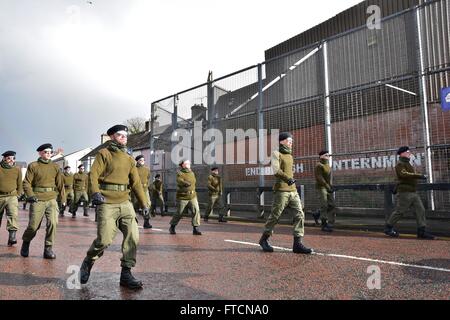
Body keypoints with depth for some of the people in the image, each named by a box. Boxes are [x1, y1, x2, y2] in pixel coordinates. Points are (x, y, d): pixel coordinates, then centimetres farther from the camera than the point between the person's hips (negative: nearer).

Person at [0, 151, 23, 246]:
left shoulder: (17, 170, 5)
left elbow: (19, 184, 14)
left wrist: (18, 195, 9)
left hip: (12, 196, -1)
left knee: (13, 215, -19)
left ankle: (12, 237, -22)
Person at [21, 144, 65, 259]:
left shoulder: (55, 167, 11)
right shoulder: (33, 166, 4)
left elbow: (60, 184, 13)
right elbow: (26, 182, 0)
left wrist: (63, 199, 11)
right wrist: (30, 195, -15)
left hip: (52, 199, 2)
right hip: (38, 200, -2)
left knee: (53, 222, -13)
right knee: (34, 226, 2)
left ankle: (48, 249, 2)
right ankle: (25, 243, 34)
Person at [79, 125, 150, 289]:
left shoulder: (129, 159, 16)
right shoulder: (104, 153, 2)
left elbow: (136, 182, 14)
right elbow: (93, 174, -8)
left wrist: (144, 203, 9)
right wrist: (95, 193, -26)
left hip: (125, 203, 5)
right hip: (107, 204, -5)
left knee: (133, 236, -5)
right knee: (104, 240, -8)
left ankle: (126, 274, 7)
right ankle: (87, 263, 23)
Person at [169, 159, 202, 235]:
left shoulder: (192, 173, 11)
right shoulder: (180, 173, -8)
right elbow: (180, 181, -26)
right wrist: (186, 183, -38)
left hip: (192, 197, 5)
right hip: (182, 197, -4)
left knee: (196, 210, -13)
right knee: (179, 213, 6)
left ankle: (195, 229, -8)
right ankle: (172, 227, 29)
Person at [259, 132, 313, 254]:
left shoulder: (290, 156, 21)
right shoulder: (276, 154, -3)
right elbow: (276, 171, -16)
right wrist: (288, 179, -22)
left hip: (293, 190, 7)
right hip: (281, 190, -7)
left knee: (299, 215, -2)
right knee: (275, 216, -1)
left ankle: (298, 244, 1)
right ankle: (264, 239, 17)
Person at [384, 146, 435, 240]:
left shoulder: (407, 164, 21)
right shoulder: (400, 164, -9)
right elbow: (403, 174, -27)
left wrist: (397, 188, 24)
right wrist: (419, 176, -32)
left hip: (413, 192, 9)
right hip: (405, 192, -9)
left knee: (420, 210, 2)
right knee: (400, 211, -4)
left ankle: (421, 232, 5)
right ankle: (388, 228, 9)